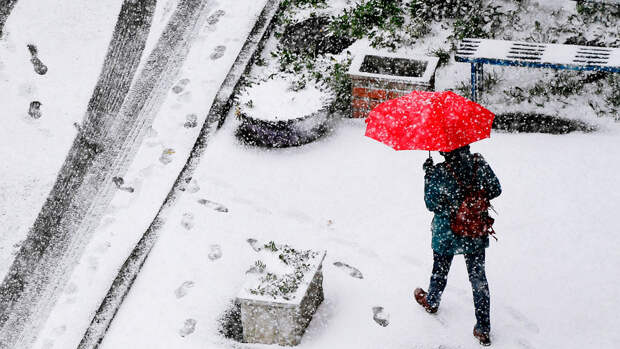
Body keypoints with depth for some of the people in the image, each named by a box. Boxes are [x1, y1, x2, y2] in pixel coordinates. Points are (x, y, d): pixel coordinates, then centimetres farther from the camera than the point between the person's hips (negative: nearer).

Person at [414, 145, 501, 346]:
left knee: (440, 271, 24)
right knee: (478, 277, 10)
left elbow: (432, 205, -13)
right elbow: (495, 190, -1)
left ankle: (431, 302, 51)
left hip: (447, 235, -2)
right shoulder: (480, 164, -13)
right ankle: (483, 329, 14)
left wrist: (428, 176, -6)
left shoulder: (439, 173, -23)